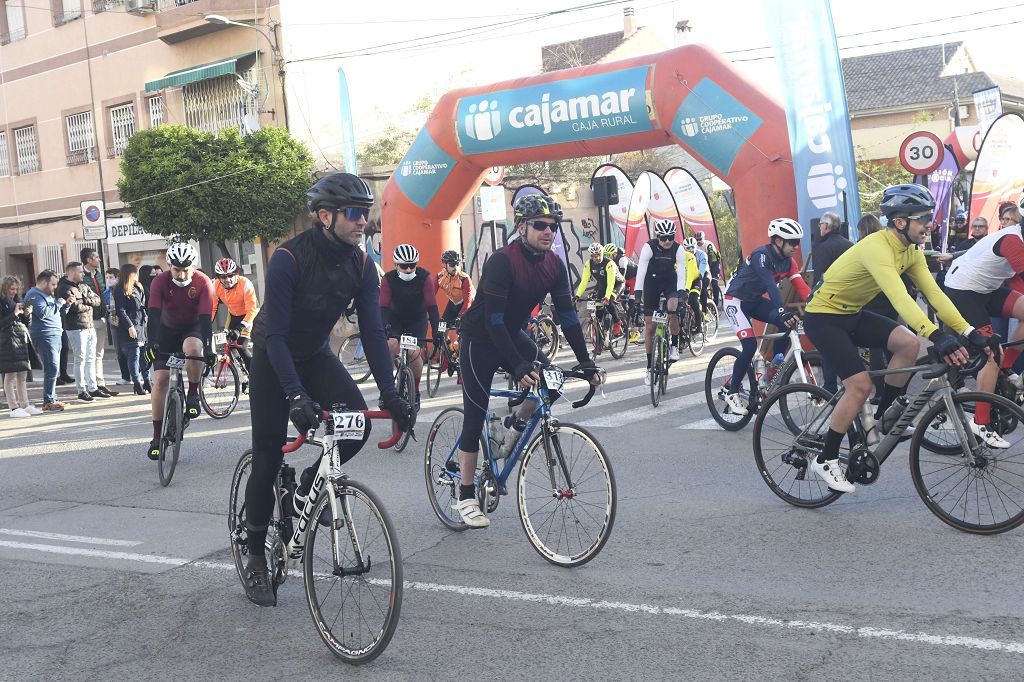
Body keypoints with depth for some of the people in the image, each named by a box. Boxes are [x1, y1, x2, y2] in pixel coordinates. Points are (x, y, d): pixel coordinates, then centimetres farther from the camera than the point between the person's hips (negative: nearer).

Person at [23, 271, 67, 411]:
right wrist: (58, 304, -11)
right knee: (51, 368, -15)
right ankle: (48, 402, -15)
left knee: (53, 369, 10)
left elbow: (58, 314, 28)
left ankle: (52, 399, 15)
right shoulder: (34, 296, -7)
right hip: (44, 336, -10)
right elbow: (43, 313, -22)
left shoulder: (47, 295, 24)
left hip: (55, 335, 10)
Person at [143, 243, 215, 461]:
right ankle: (157, 437, -1)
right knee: (160, 379, -10)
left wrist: (207, 347, -37)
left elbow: (205, 317, -26)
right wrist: (151, 343, -43)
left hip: (193, 328, -1)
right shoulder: (160, 281, -21)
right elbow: (153, 314, -30)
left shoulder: (203, 283, -22)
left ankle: (193, 394, -12)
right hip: (168, 330, 1)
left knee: (192, 347, -38)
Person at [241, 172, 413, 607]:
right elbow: (276, 335, -32)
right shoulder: (288, 258, -29)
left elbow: (372, 331, -15)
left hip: (317, 355, 4)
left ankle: (307, 489, 8)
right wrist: (295, 395, -43)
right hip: (272, 359, -4)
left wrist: (390, 393, -25)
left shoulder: (361, 265, -13)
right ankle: (255, 559, 11)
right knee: (268, 458, -5)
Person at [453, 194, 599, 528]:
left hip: (512, 334, 6)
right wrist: (518, 367, -40)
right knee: (475, 416, -4)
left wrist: (586, 362, -13)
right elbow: (493, 319, -32)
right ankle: (466, 497, 7)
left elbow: (567, 314, -6)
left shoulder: (554, 265, -8)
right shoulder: (502, 261, -27)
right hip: (481, 340, -6)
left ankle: (516, 427, 13)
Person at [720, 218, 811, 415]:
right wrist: (783, 312, -54)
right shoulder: (761, 255, -27)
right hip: (736, 300, -7)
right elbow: (770, 285, -41)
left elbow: (801, 287, -14)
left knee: (788, 324, -17)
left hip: (755, 301, 7)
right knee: (750, 345, -22)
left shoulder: (788, 261, -5)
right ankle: (732, 393, -5)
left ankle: (772, 375, -4)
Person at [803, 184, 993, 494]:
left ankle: (884, 417, 4)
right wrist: (937, 336, -53)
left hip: (852, 314, 8)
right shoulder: (877, 247, -29)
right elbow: (899, 296, -42)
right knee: (860, 385, -17)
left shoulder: (911, 252, -1)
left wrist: (969, 332, -16)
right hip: (823, 317, -8)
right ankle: (825, 461, -3)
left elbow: (934, 293, -6)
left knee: (909, 343, -14)